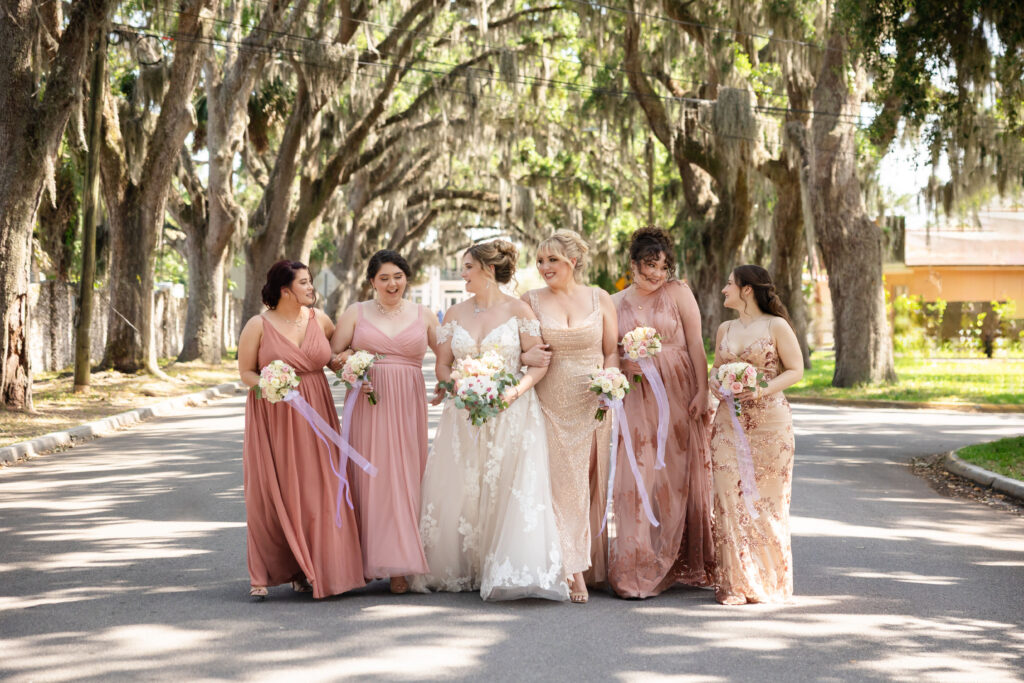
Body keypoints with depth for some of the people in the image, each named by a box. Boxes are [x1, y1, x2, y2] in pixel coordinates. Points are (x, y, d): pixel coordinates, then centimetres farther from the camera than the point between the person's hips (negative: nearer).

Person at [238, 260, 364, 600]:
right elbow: (245, 371, -1)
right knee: (271, 494, -3)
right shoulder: (258, 325, -5)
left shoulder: (319, 319, 6)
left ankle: (306, 571, 9)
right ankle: (263, 575, 7)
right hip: (272, 417, -3)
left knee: (316, 491, 0)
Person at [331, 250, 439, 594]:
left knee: (405, 478, -3)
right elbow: (332, 355, 7)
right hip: (367, 403, -1)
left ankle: (399, 565, -1)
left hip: (408, 407, 1)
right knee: (368, 475, -4)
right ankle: (368, 559, 2)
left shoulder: (423, 316, 11)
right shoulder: (356, 313, 8)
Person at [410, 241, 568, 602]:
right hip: (464, 415, 4)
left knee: (514, 491, -11)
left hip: (512, 414, -3)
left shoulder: (518, 311, -1)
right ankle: (459, 570, 9)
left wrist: (516, 390, -19)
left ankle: (514, 572, -11)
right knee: (461, 492, 0)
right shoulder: (455, 314, 10)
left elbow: (539, 363, -4)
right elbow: (442, 365, 11)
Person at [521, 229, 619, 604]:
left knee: (589, 481, 0)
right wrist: (526, 358, -12)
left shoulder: (599, 299, 6)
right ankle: (573, 569, -1)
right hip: (550, 404, -1)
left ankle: (577, 564, 8)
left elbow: (612, 352, 9)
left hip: (592, 404, 1)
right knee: (560, 484, -4)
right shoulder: (531, 300, 5)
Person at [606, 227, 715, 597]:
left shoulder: (677, 292, 3)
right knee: (636, 479, -4)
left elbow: (695, 344, -1)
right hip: (634, 400, 2)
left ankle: (680, 564, 12)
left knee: (675, 477, 2)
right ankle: (637, 568, 0)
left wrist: (702, 392, -9)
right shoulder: (616, 303, 11)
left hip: (677, 395, -2)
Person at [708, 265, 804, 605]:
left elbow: (796, 370, -3)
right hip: (729, 420, 4)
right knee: (730, 496, -4)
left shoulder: (776, 326, -3)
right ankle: (735, 581, 1)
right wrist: (713, 381, -1)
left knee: (766, 498, -1)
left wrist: (764, 390, -17)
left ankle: (767, 582, 11)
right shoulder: (725, 329, 13)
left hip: (769, 420, -4)